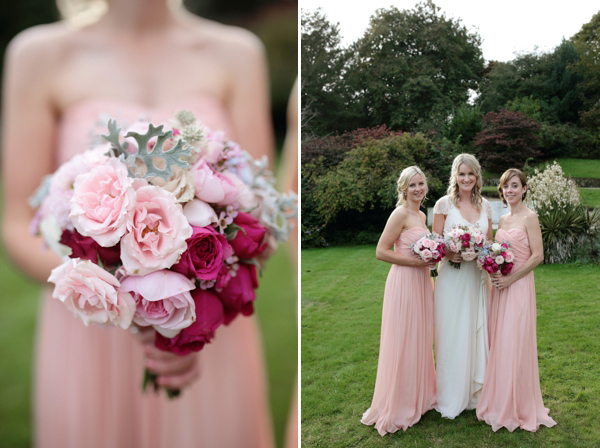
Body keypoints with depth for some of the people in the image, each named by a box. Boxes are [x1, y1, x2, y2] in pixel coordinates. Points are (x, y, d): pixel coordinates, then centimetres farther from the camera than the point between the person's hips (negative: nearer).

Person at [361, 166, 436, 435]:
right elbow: (381, 252, -17)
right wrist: (416, 261, -18)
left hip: (421, 281, 9)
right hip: (404, 282, -8)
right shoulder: (400, 214, -12)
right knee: (403, 343, -1)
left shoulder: (421, 215, 14)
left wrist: (433, 257, 8)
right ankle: (398, 407, 14)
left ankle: (418, 397, 32)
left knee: (420, 341, 16)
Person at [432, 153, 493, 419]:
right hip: (452, 277, -4)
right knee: (452, 336, 1)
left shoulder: (485, 206, 10)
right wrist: (450, 254, -21)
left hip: (478, 277, 4)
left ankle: (475, 394, 26)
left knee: (477, 334, 10)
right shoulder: (444, 204, -3)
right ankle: (451, 400, 16)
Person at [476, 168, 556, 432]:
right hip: (500, 286, 7)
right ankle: (499, 402, 24)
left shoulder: (529, 218, -8)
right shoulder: (502, 220, 13)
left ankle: (517, 407, 13)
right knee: (498, 342, 11)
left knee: (514, 344, -2)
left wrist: (510, 279, -16)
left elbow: (538, 256, -13)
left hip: (519, 286, -7)